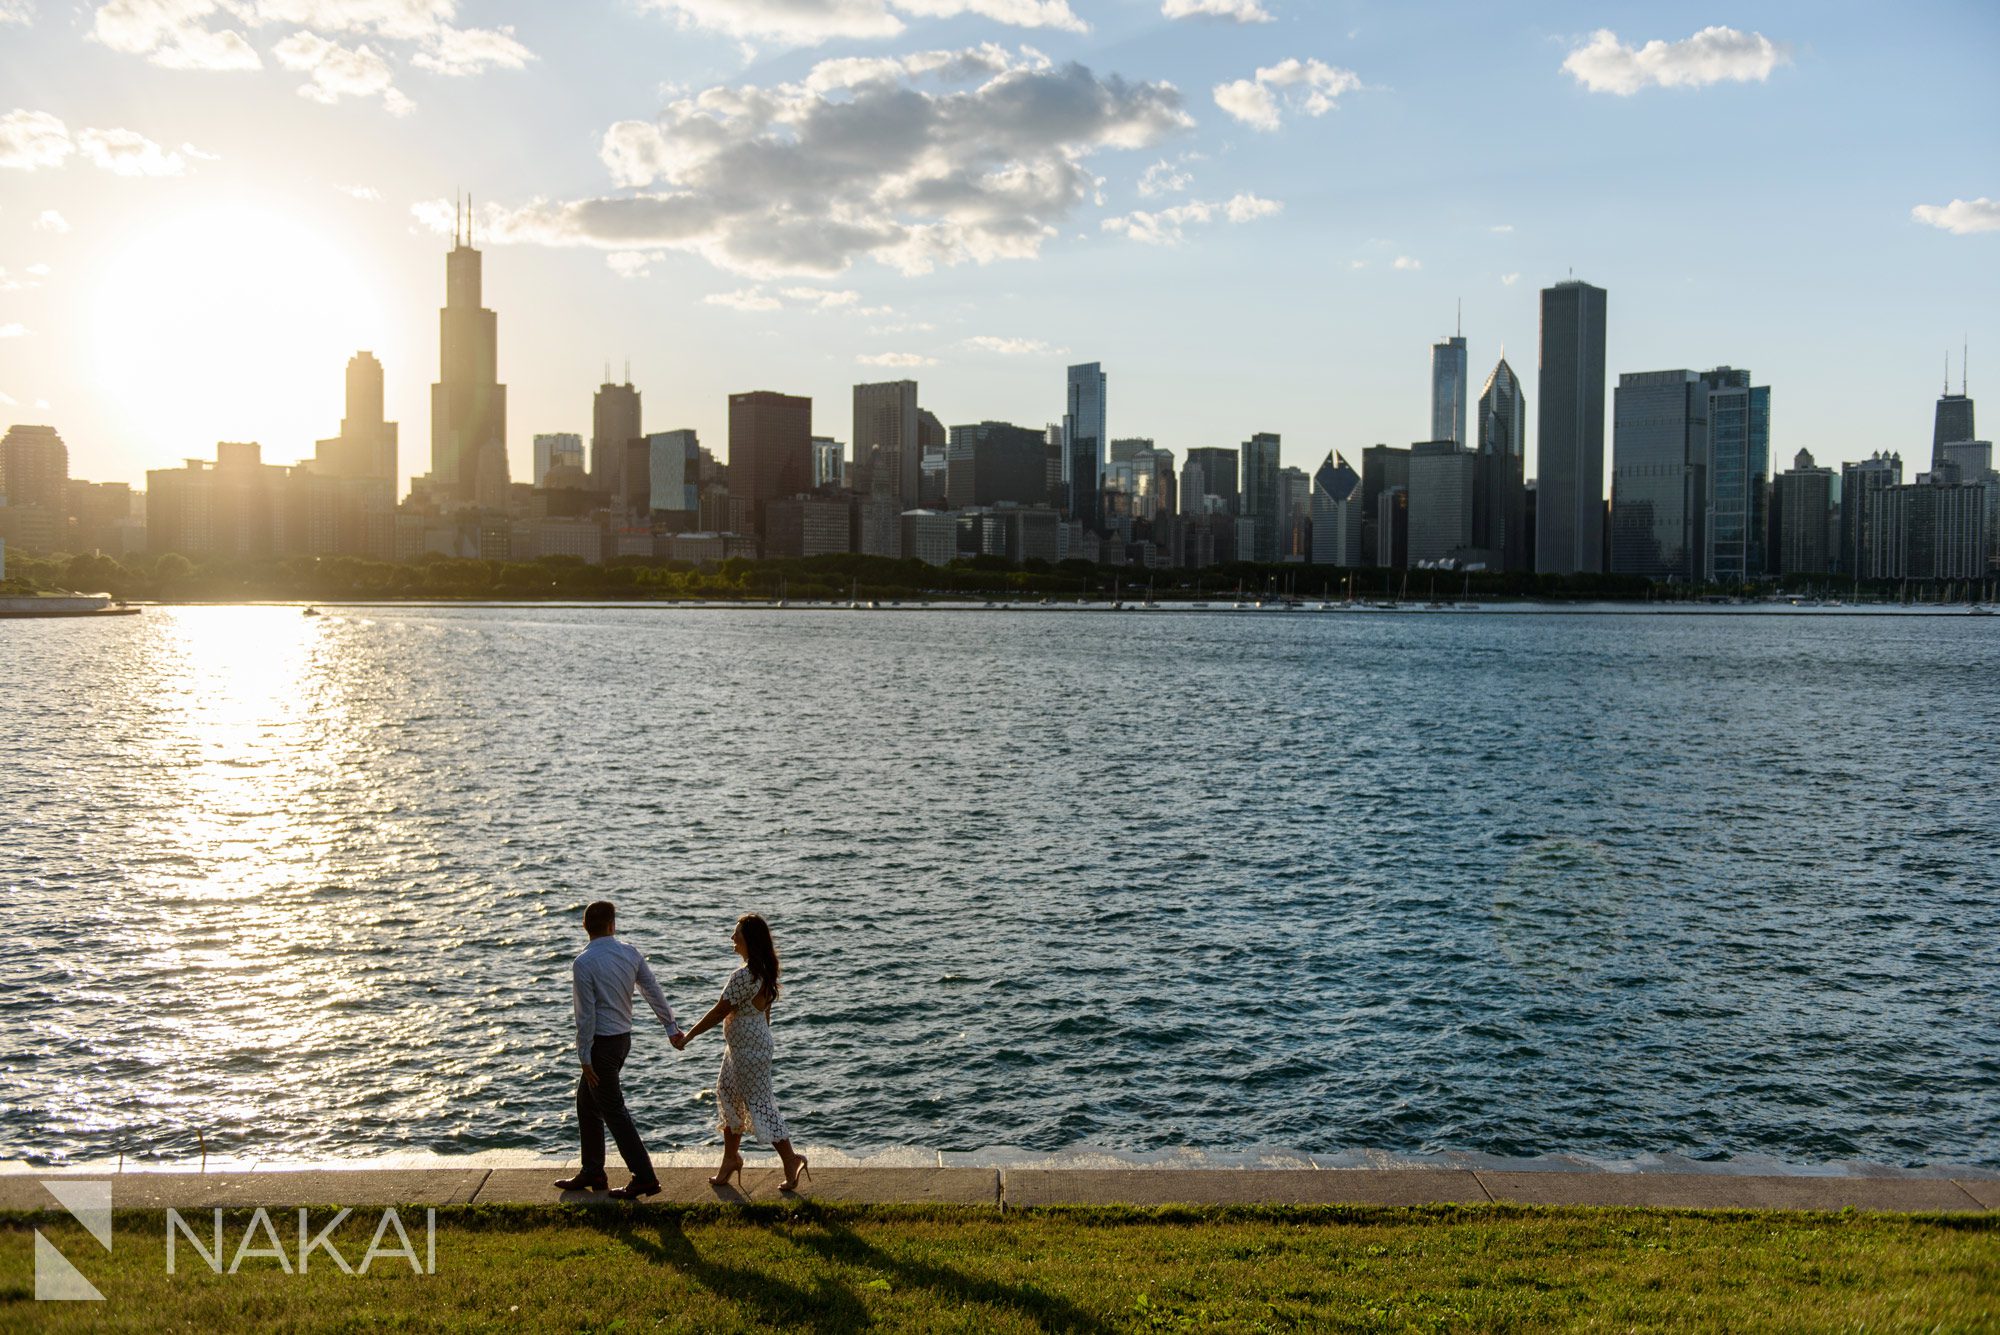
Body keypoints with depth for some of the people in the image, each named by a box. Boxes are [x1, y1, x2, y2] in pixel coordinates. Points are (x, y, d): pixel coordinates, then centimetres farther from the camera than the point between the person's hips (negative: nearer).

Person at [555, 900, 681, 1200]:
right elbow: (653, 992, 9)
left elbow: (586, 1014, -17)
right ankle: (592, 1172, 26)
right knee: (586, 1101, 19)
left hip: (601, 1042, -8)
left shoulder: (583, 963, -18)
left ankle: (644, 1177, 0)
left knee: (613, 1111, -1)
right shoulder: (630, 954, 2)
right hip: (623, 1037, 8)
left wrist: (585, 1057, -12)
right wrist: (672, 1027, 20)